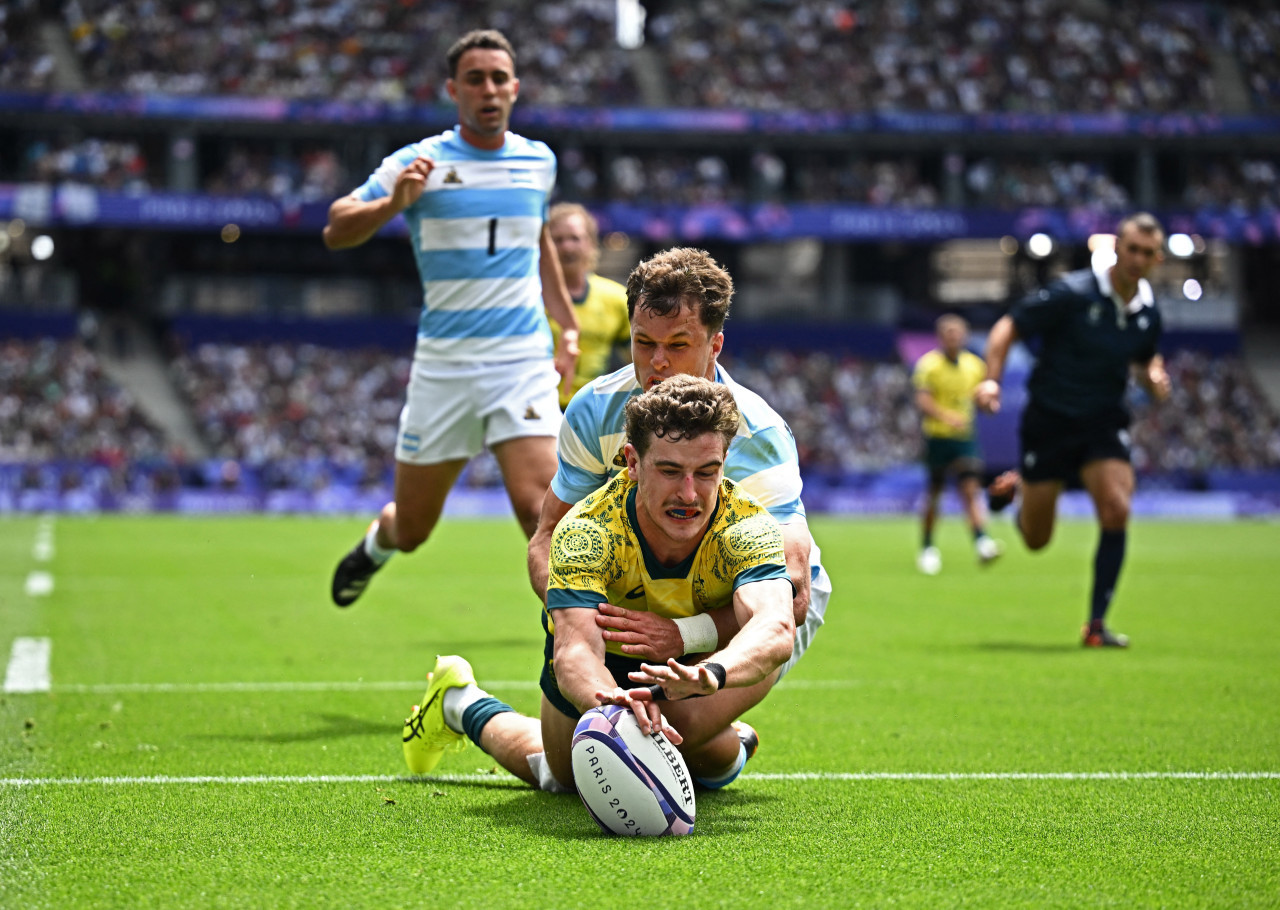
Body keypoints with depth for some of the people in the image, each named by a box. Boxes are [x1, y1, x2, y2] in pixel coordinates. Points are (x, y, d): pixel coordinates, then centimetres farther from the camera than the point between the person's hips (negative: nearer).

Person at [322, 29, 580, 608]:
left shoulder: (538, 161, 8)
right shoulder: (418, 164, -4)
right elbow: (336, 231, -5)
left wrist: (568, 326, 23)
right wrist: (393, 203, -24)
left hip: (523, 359, 1)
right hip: (443, 363, -1)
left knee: (536, 504, -20)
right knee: (411, 528, 11)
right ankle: (377, 544, 47)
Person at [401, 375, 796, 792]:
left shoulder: (745, 527, -38)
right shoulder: (587, 530, -38)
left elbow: (776, 627, -56)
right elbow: (575, 652, -50)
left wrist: (710, 674, -79)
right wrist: (614, 702, -75)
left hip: (700, 649, 0)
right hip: (608, 653, 0)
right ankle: (463, 703, 36)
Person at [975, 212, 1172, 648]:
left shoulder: (1148, 313, 1)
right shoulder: (1072, 293, -16)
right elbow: (1008, 327, -12)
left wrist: (1154, 377, -3)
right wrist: (991, 378, -26)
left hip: (1104, 422, 3)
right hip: (1050, 418, -3)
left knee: (1116, 511, -19)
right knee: (1036, 539, 4)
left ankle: (1096, 624, -7)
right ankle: (1015, 486, 42)